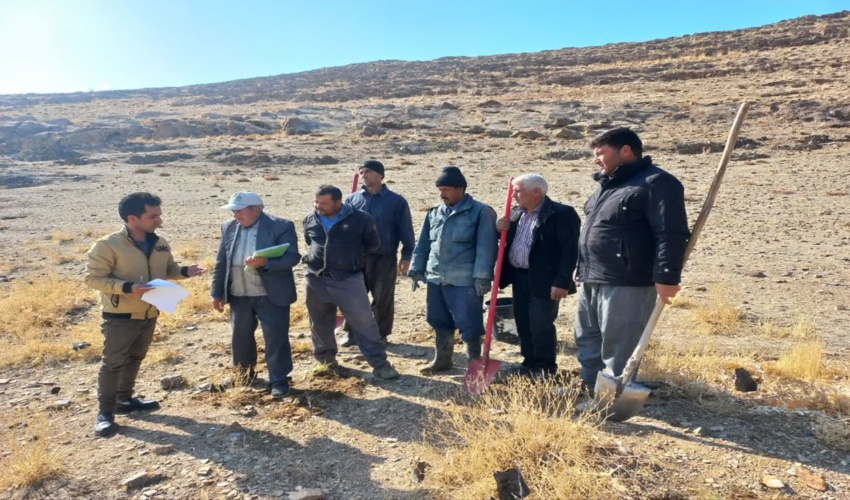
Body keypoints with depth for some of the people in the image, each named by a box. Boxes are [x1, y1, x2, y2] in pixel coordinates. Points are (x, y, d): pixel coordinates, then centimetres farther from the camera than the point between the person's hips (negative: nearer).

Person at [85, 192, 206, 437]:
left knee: (135, 359, 20)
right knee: (112, 363, 2)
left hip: (149, 314, 7)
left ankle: (125, 399, 37)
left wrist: (185, 271, -8)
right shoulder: (108, 245, -18)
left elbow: (168, 270, 14)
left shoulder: (160, 244, 1)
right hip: (119, 316, -6)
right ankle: (105, 411, 15)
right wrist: (128, 287, -28)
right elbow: (93, 278, -16)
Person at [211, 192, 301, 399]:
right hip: (238, 295, 5)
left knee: (276, 338, -1)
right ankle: (244, 375, 36)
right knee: (240, 338, 16)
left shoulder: (281, 226, -10)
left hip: (271, 294, -5)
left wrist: (265, 262, -30)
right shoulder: (229, 228, 6)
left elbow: (292, 257, -16)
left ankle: (279, 381, 11)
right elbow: (221, 263, 10)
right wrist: (217, 292, 8)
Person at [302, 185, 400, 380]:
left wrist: (351, 253, -1)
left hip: (349, 280, -4)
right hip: (316, 280, 4)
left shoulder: (359, 218, -9)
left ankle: (380, 364, 7)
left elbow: (373, 244, 2)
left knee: (363, 322, -2)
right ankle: (326, 359, 36)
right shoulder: (310, 219, 5)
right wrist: (314, 255, 10)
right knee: (320, 323, 15)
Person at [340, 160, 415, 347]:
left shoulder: (396, 201, -5)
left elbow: (406, 230, -2)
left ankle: (380, 334, 22)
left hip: (385, 258, -3)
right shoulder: (352, 199, 5)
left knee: (383, 298, 6)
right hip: (356, 258, 3)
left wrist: (406, 255, -5)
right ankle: (351, 332, 27)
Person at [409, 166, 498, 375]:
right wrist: (417, 269, 12)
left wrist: (481, 276, -17)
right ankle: (442, 359, 32)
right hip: (436, 279, 6)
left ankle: (475, 361, 20)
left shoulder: (480, 212, -7)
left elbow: (486, 247, -13)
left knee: (469, 324, 1)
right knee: (440, 322, 16)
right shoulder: (434, 213, 12)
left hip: (465, 281, -6)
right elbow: (423, 244, 17)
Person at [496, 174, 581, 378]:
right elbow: (509, 241, 20)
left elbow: (570, 250, -17)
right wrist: (501, 228, -1)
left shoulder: (561, 213, -13)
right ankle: (529, 364, 29)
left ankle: (546, 370, 14)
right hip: (519, 278, 8)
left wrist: (562, 282, -21)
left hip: (544, 281, -8)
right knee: (523, 325, 14)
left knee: (541, 327, -1)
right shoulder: (517, 213, 11)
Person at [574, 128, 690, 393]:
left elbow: (672, 234, -19)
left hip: (626, 284, -10)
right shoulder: (609, 184, 18)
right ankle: (592, 390, 33)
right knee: (587, 339, 18)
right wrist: (582, 270, 24)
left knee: (618, 349, -2)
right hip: (592, 281, 10)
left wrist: (666, 276, -24)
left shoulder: (656, 183, -12)